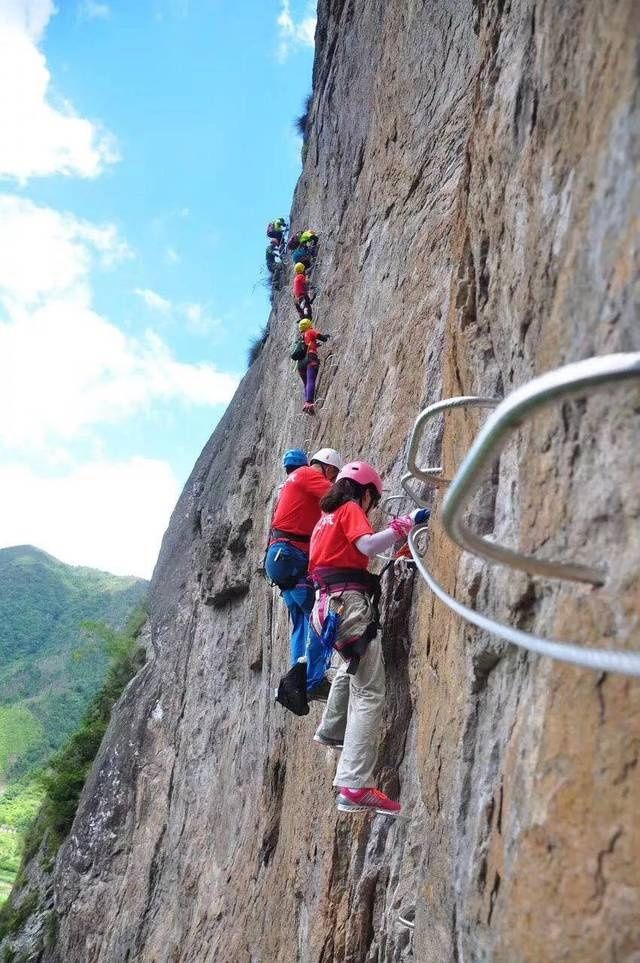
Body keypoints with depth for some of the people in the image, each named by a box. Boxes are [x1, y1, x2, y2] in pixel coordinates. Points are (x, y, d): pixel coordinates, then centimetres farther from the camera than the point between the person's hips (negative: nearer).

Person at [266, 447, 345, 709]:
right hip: (292, 555, -10)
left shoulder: (295, 481, 27)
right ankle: (315, 680, -14)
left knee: (301, 621, 10)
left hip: (284, 557, 10)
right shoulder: (307, 474, -2)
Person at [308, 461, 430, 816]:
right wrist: (405, 523, -15)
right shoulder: (351, 510, 0)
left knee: (353, 663, 38)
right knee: (369, 693, -12)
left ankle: (331, 730, 44)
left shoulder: (326, 518, 25)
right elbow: (367, 545, -19)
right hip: (350, 603, -9)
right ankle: (355, 785, -21)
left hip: (327, 603, 9)